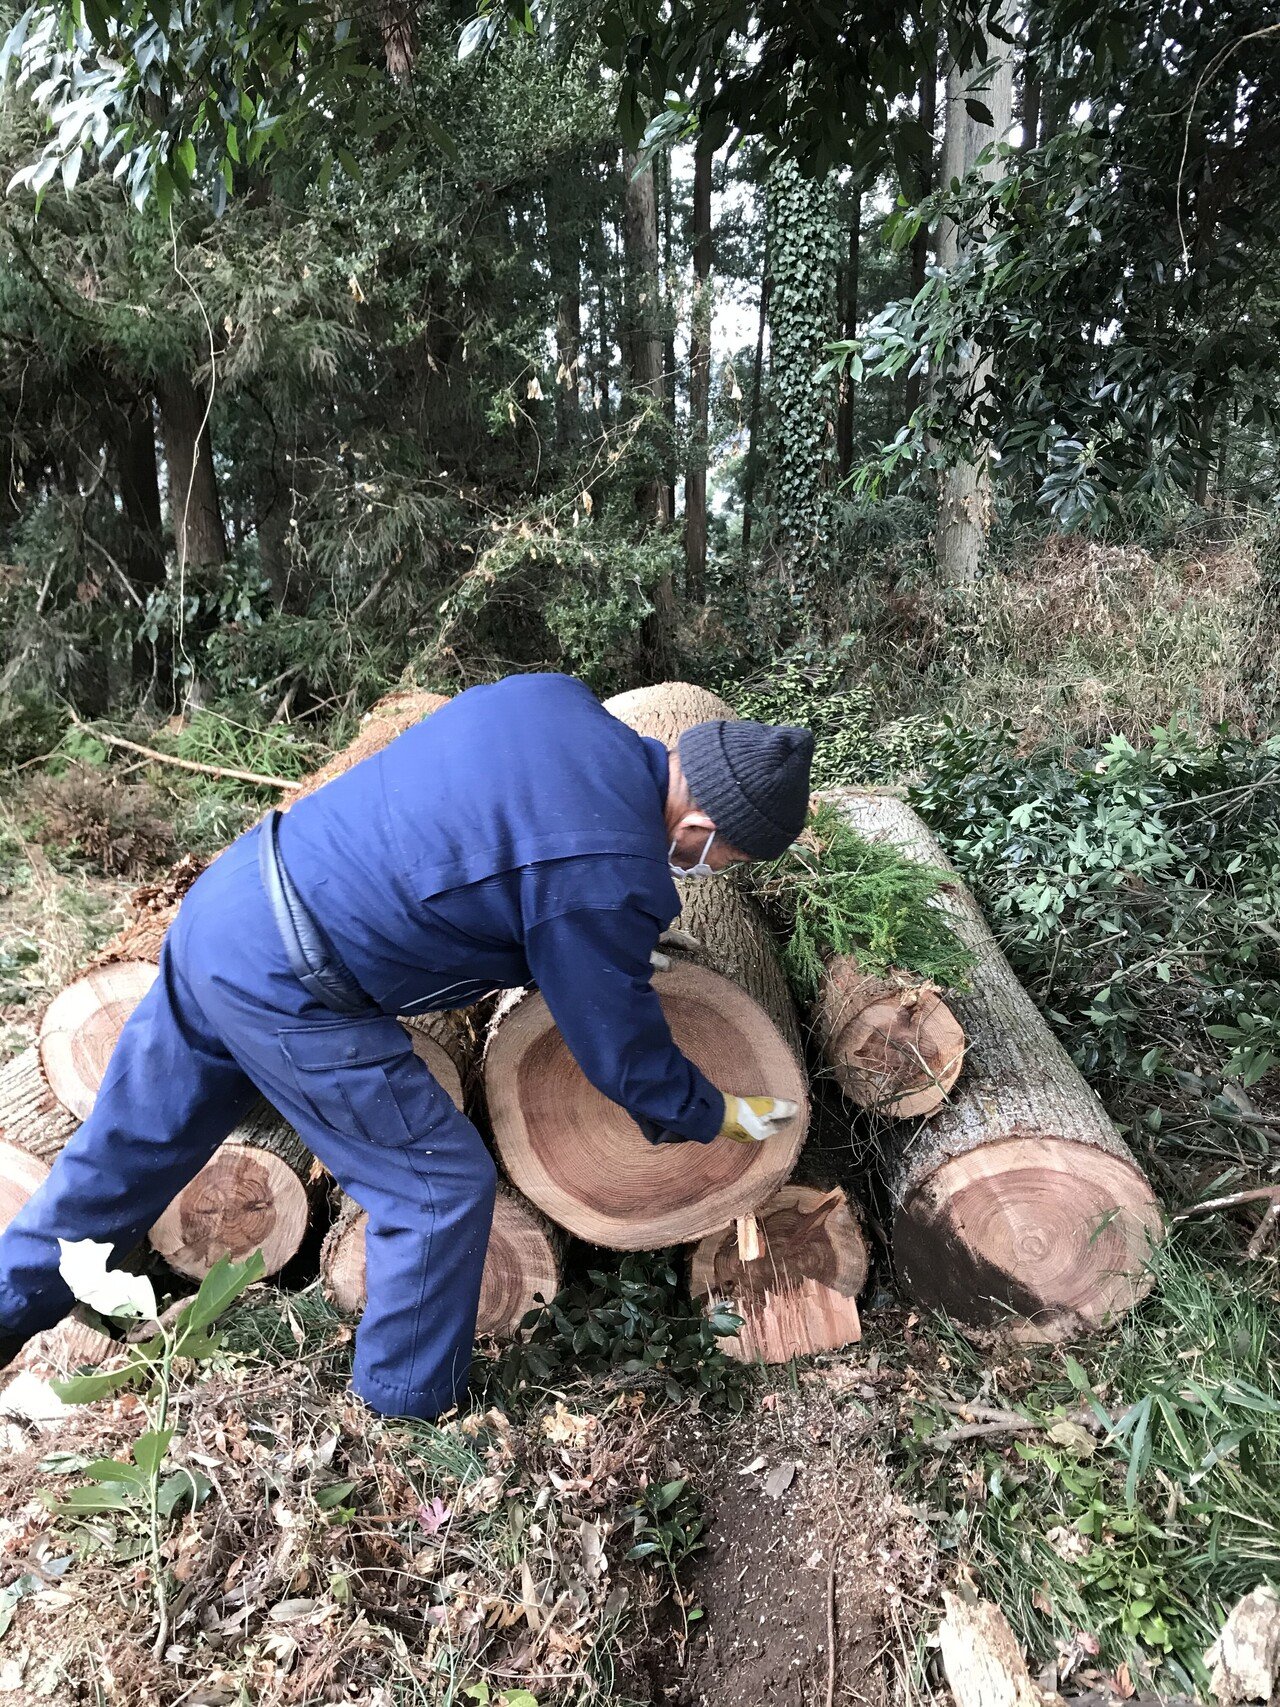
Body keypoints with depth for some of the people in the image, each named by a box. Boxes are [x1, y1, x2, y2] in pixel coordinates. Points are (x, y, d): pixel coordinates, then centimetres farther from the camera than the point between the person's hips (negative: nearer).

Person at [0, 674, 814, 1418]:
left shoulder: (558, 698, -1)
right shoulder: (603, 884, -22)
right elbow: (623, 1053, -8)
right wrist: (720, 1116, 12)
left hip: (224, 896, 9)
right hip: (282, 991, -9)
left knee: (132, 1141, 27)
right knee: (444, 1186, 6)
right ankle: (407, 1414, 27)